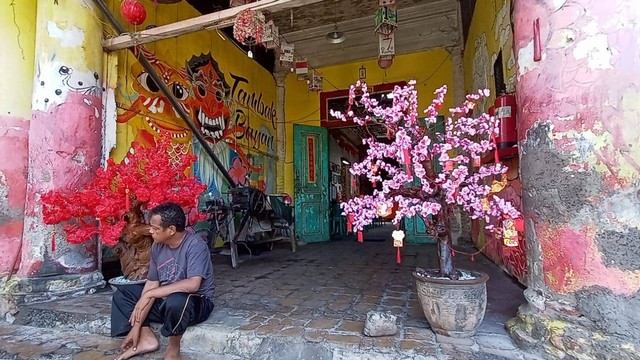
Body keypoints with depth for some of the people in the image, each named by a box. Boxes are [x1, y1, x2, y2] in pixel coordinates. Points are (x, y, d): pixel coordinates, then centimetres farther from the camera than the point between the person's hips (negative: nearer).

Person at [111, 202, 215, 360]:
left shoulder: (195, 245, -24)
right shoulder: (157, 246, -2)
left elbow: (192, 285, -35)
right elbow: (152, 284, -1)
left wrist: (149, 294, -29)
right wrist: (136, 326, -4)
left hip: (197, 302, -7)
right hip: (164, 300, 8)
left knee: (175, 301, -39)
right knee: (122, 293, 7)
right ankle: (146, 337, -3)